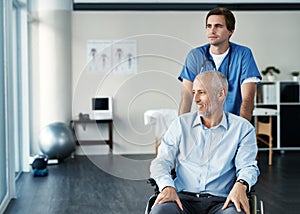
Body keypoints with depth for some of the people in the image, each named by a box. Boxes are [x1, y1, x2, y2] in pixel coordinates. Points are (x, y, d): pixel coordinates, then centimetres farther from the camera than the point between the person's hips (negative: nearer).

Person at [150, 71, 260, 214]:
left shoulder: (242, 128, 9)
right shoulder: (181, 124, 14)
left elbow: (247, 166, 2)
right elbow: (161, 161, 9)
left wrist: (241, 185, -22)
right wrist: (167, 187, -13)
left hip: (221, 201, -1)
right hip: (183, 198, 1)